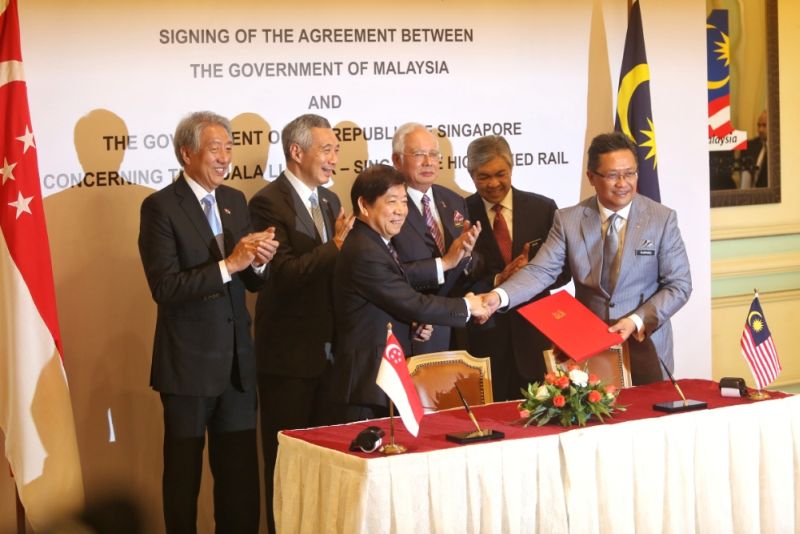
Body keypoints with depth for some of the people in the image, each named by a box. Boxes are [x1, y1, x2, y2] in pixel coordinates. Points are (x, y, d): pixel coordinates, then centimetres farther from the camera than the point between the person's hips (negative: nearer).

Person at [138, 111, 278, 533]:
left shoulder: (235, 201, 9)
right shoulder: (160, 207, -10)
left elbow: (253, 281, 11)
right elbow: (164, 287, -20)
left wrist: (258, 262, -12)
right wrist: (228, 265, -25)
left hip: (237, 360, 5)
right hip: (189, 363, -5)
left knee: (241, 471, 9)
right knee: (184, 470, 9)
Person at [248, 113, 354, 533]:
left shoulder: (329, 200, 12)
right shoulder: (269, 202, -12)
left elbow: (333, 270, 11)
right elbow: (284, 273, -22)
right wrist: (336, 245, -26)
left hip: (329, 349, 7)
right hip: (290, 352, -7)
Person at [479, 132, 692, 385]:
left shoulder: (662, 219, -5)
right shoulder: (568, 220, -1)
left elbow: (678, 285, -6)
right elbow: (541, 271, -10)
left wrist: (637, 321, -20)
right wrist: (499, 296, -28)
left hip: (645, 346, 0)